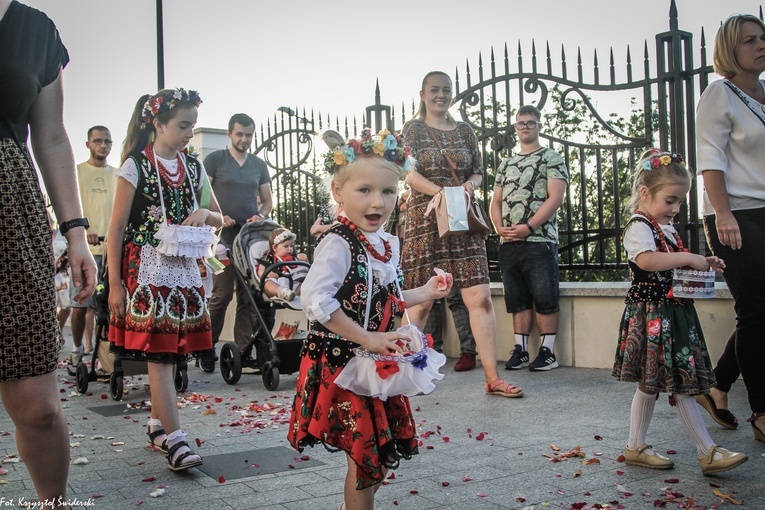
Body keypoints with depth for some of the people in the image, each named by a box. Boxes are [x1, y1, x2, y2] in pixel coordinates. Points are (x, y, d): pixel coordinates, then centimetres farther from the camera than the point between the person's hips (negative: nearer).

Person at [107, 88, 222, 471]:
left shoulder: (193, 167, 10)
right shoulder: (136, 166, -4)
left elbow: (220, 219, 18)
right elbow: (117, 228, -5)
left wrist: (205, 215, -7)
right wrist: (115, 284, -9)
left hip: (183, 267, 5)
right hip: (147, 269, -5)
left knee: (170, 351, 8)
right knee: (158, 354, -8)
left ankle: (157, 425, 24)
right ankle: (174, 440, -7)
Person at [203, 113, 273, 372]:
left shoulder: (259, 164, 16)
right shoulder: (214, 159, 4)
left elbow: (267, 201, 18)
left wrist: (260, 216, -3)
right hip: (223, 235, -4)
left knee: (248, 295, 4)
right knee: (222, 293, -7)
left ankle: (243, 351, 10)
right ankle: (207, 348, 8)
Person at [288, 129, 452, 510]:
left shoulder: (386, 244, 7)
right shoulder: (338, 244, -20)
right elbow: (316, 301, -29)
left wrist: (425, 293, 11)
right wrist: (368, 340, -27)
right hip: (343, 364, -8)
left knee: (380, 451, 20)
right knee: (366, 454, 2)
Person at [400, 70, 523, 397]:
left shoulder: (464, 131, 15)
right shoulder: (413, 129, 5)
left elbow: (478, 171, 16)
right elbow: (409, 173, -7)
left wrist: (470, 184, -8)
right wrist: (442, 193, -22)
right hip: (425, 220, -3)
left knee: (480, 298, -5)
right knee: (421, 302, 0)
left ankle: (492, 378, -1)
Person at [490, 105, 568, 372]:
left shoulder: (551, 158, 2)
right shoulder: (506, 164, 20)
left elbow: (555, 197, -9)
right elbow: (496, 201, 19)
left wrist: (528, 227, -16)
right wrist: (499, 227, -1)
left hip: (539, 240, -6)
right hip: (508, 243, 6)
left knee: (545, 298, -3)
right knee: (517, 299, 9)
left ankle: (547, 352, 4)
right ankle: (520, 350, 15)